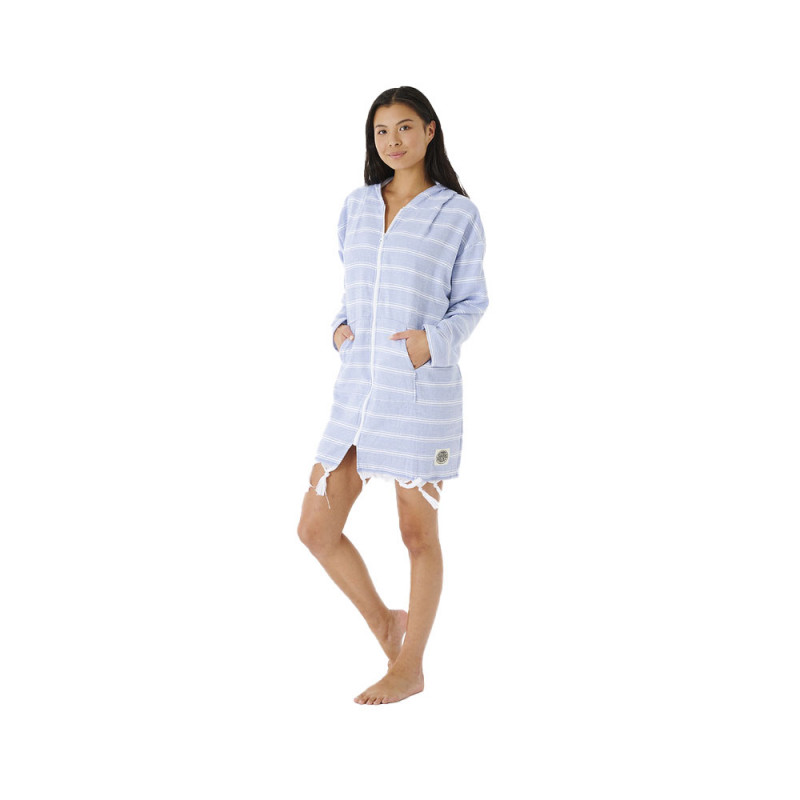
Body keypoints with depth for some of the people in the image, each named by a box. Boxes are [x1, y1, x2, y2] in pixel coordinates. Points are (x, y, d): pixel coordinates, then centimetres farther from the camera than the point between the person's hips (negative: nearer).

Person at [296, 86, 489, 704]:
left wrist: (435, 340, -15)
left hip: (423, 393, -5)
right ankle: (386, 624, 24)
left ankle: (410, 667, 21)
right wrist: (342, 327, 3)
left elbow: (472, 301, 4)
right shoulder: (358, 205, 12)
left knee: (418, 535, 5)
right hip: (358, 391, 5)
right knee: (316, 529, 2)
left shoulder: (457, 214, -1)